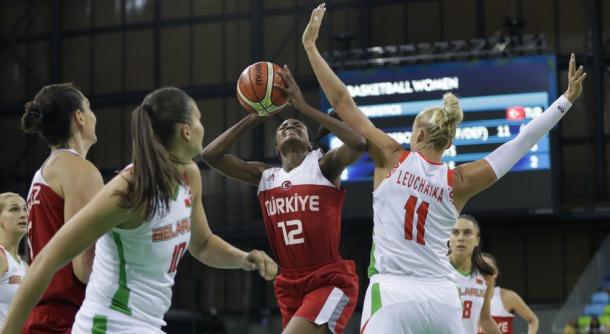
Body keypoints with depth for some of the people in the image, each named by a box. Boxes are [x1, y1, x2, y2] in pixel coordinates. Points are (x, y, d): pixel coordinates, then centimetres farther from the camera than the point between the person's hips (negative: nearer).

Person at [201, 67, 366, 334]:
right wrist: (254, 117, 3)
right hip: (290, 286, 6)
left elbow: (359, 143, -22)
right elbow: (210, 155, 4)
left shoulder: (324, 166, -2)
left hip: (331, 282, -6)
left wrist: (303, 106, -17)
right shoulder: (265, 176, 11)